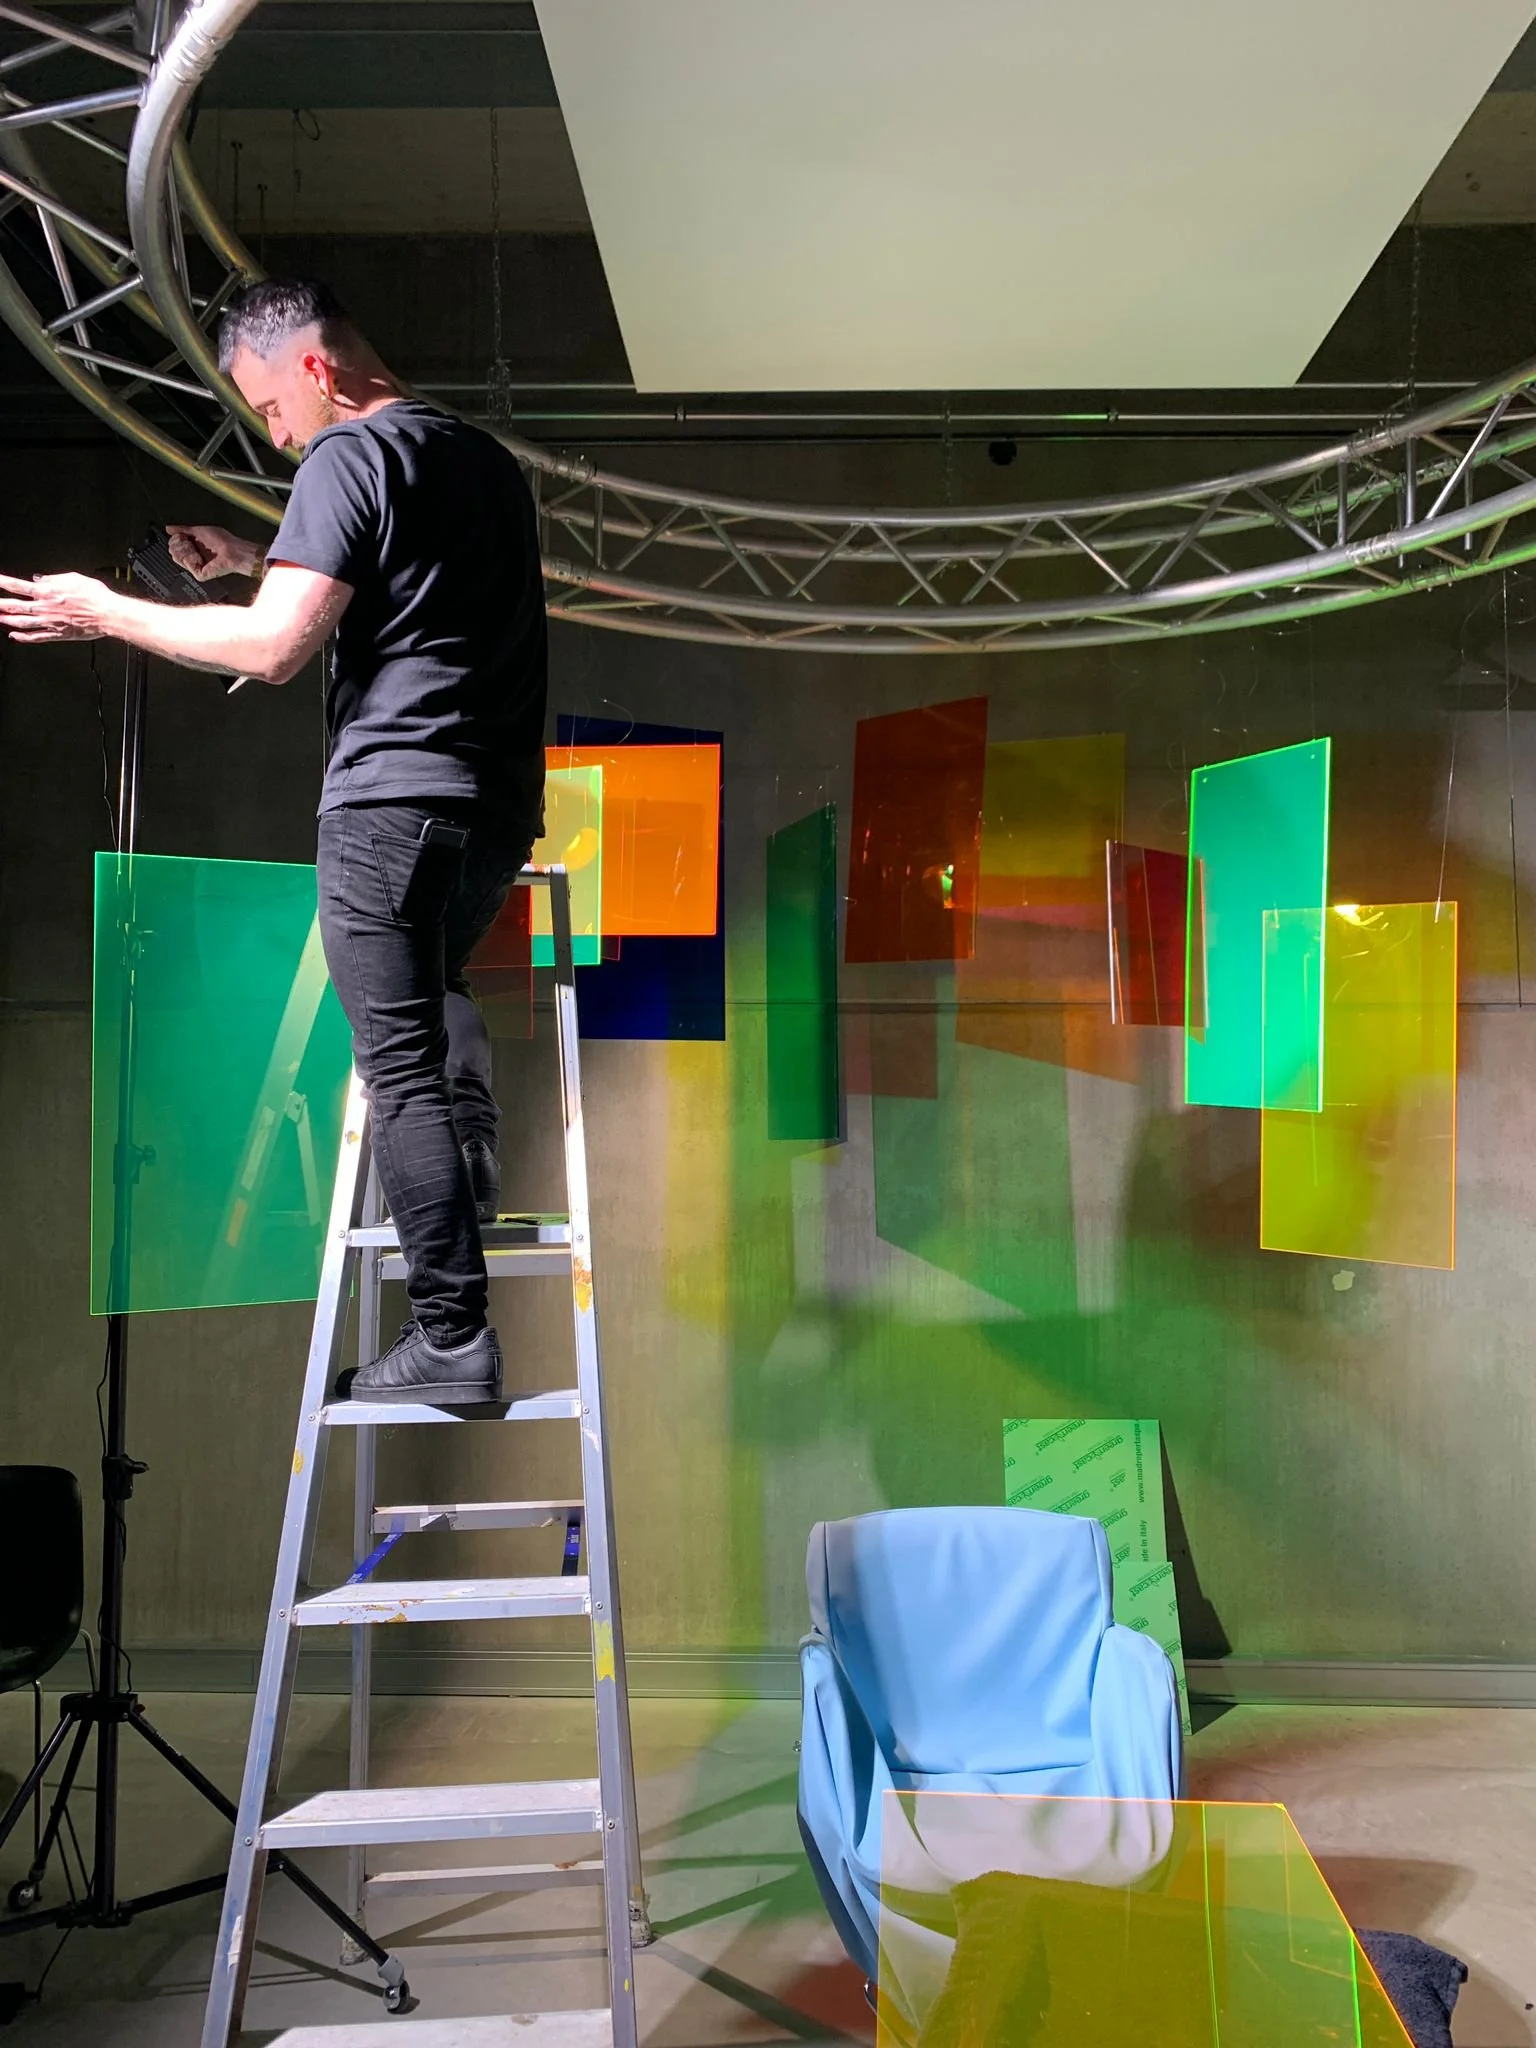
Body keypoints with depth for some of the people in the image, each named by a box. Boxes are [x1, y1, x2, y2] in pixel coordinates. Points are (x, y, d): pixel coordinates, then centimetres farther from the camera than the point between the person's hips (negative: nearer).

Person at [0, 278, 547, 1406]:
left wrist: (108, 612, -3)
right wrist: (255, 561, 29)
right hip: (501, 804, 9)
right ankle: (472, 1162, 16)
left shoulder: (350, 451, -7)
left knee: (399, 1061, -5)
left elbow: (276, 646, -15)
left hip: (394, 795, -8)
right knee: (437, 982, 32)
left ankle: (452, 1335, -5)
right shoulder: (488, 458, 20)